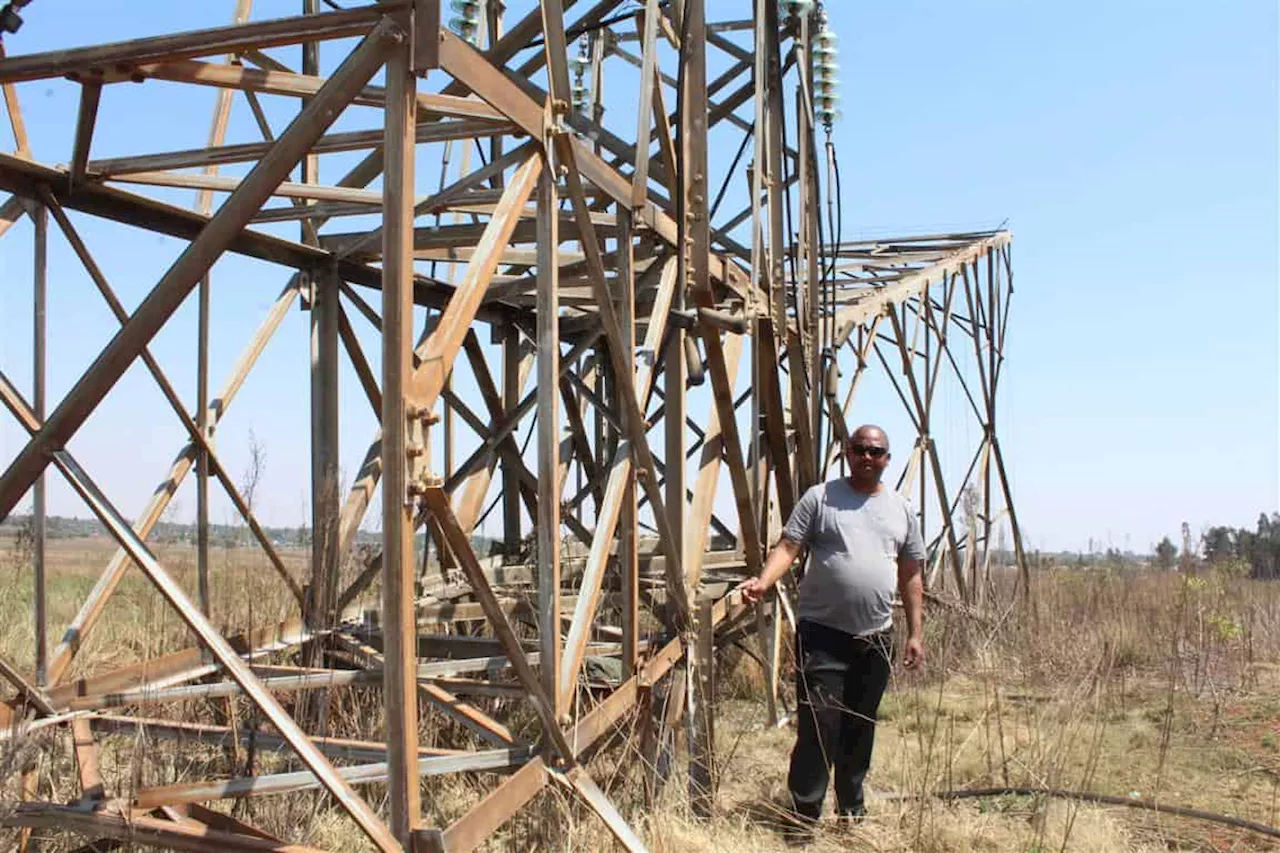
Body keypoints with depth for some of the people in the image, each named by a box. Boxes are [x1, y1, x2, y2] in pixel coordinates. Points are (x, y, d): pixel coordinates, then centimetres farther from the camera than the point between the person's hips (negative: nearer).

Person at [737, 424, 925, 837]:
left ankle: (852, 810, 29)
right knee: (818, 727, -8)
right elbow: (788, 547, -8)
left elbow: (910, 576, 14)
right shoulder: (819, 498, -1)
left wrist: (915, 633, 10)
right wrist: (763, 582, -27)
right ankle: (803, 817, 2)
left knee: (860, 730, 14)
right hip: (823, 633, -4)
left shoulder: (902, 509, 11)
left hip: (876, 638, 4)